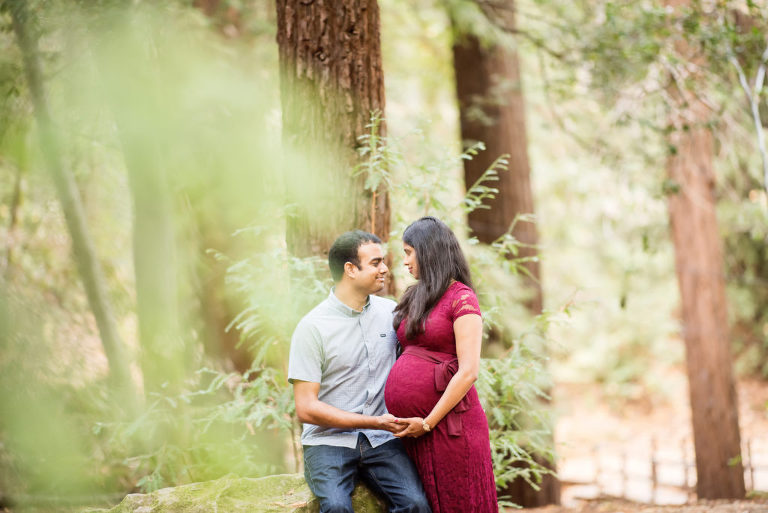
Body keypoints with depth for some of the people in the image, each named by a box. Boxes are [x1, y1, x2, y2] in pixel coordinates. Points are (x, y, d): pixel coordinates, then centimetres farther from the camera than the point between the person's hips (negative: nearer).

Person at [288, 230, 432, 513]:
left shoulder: (391, 312, 8)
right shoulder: (312, 327, -6)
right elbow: (306, 409, -8)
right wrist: (376, 422, -12)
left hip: (381, 441, 3)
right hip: (329, 440, -3)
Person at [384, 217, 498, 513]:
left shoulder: (461, 299, -7)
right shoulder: (416, 299, 17)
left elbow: (468, 372, -14)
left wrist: (428, 422, -13)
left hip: (448, 423, -7)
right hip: (412, 428, 7)